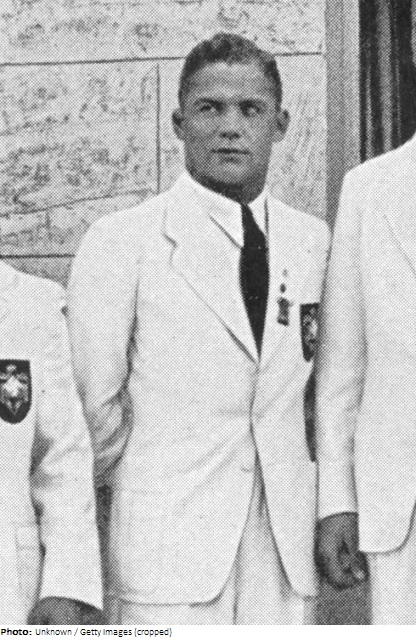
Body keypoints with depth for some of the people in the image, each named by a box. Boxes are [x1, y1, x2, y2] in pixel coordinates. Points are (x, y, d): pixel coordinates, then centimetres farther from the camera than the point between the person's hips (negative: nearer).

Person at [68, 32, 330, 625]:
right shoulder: (120, 242, -6)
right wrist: (145, 488, 5)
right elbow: (93, 402, -4)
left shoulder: (312, 240, 9)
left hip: (287, 549, 4)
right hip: (168, 547, -4)